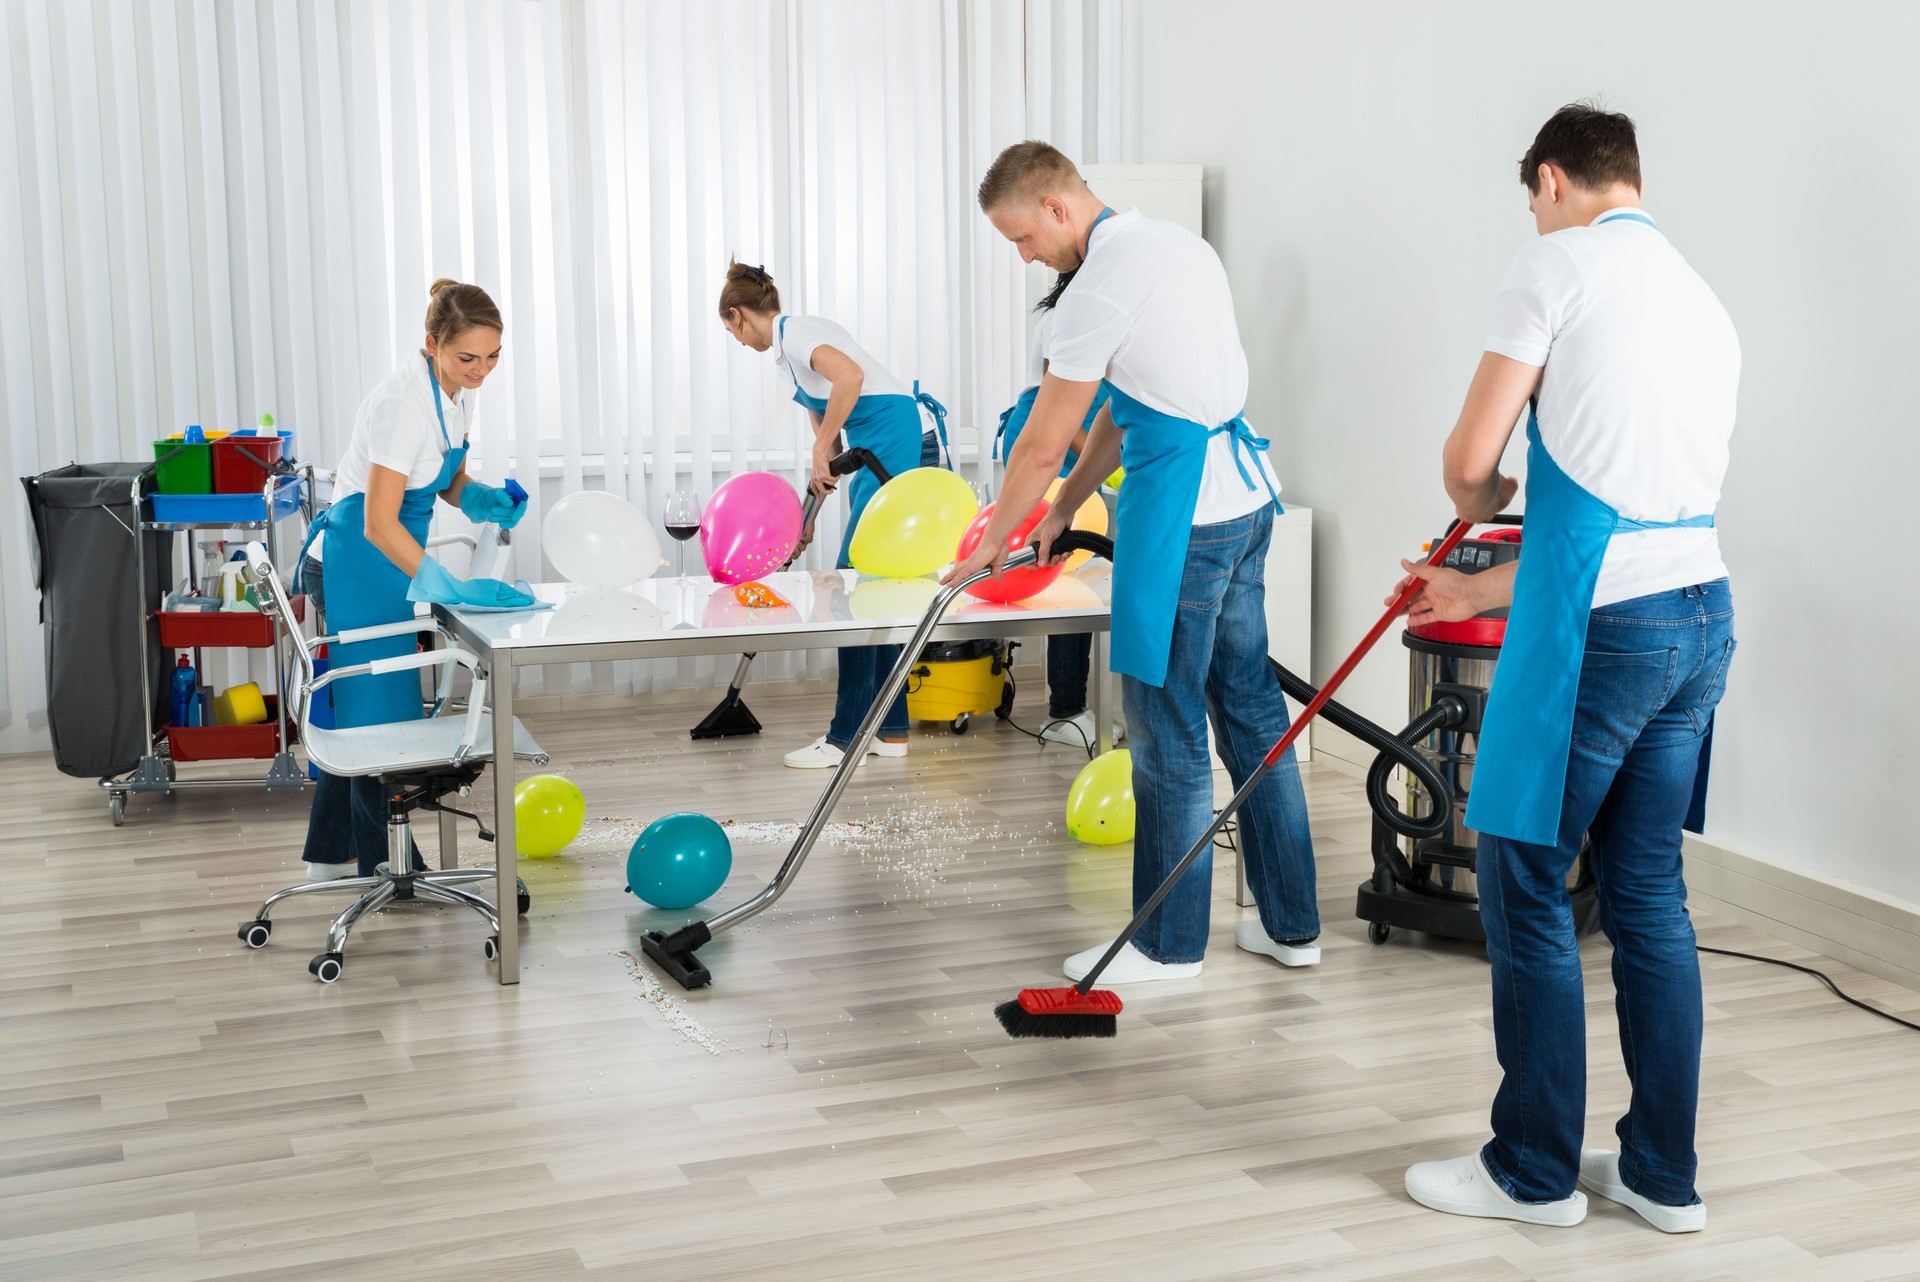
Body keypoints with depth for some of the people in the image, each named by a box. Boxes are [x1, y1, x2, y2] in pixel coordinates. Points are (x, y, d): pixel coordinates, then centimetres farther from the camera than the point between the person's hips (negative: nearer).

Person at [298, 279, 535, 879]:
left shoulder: (456, 391, 0)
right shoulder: (405, 401, -27)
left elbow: (448, 479, 13)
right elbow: (379, 522, -30)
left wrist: (480, 498, -9)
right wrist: (451, 589, -35)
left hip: (381, 562, 10)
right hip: (358, 562, -10)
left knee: (358, 703, 18)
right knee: (380, 706, -1)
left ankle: (331, 852, 31)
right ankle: (386, 868, 11)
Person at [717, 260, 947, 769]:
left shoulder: (793, 332, -8)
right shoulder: (790, 348, 22)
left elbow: (850, 376, -28)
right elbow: (829, 436, 26)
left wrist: (819, 454, -19)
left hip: (892, 438, -10)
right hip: (876, 451, 10)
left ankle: (847, 735, -7)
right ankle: (888, 730, 11)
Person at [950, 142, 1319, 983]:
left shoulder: (1099, 290, -15)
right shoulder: (1179, 244, 13)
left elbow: (1043, 444, -8)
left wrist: (994, 539, 6)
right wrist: (1060, 513, 19)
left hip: (1183, 517, -9)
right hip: (1247, 493, 9)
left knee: (1168, 730, 1)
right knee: (1250, 704, 15)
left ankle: (1170, 943, 13)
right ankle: (1291, 923, 23)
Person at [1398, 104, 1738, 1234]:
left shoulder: (1559, 264, -5)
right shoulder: (1706, 303, 19)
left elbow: (1472, 462, -8)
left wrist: (1482, 506, 17)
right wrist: (1484, 589, 28)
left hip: (1599, 632, -8)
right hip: (1701, 614, 8)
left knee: (1527, 886, 4)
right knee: (1649, 894, 14)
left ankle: (1535, 1171, 15)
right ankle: (1663, 1173, 22)